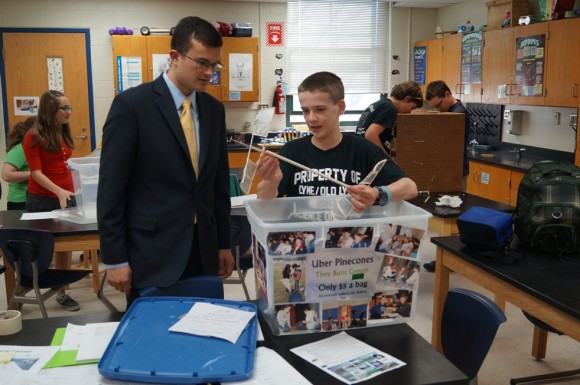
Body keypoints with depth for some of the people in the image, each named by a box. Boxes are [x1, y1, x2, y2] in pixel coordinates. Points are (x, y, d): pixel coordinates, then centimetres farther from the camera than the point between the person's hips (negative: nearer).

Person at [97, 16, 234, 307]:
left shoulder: (214, 109, 8)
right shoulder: (132, 104, -10)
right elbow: (111, 187, -10)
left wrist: (223, 243, 12)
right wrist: (114, 258, -10)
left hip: (203, 252, 5)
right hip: (151, 253, -5)